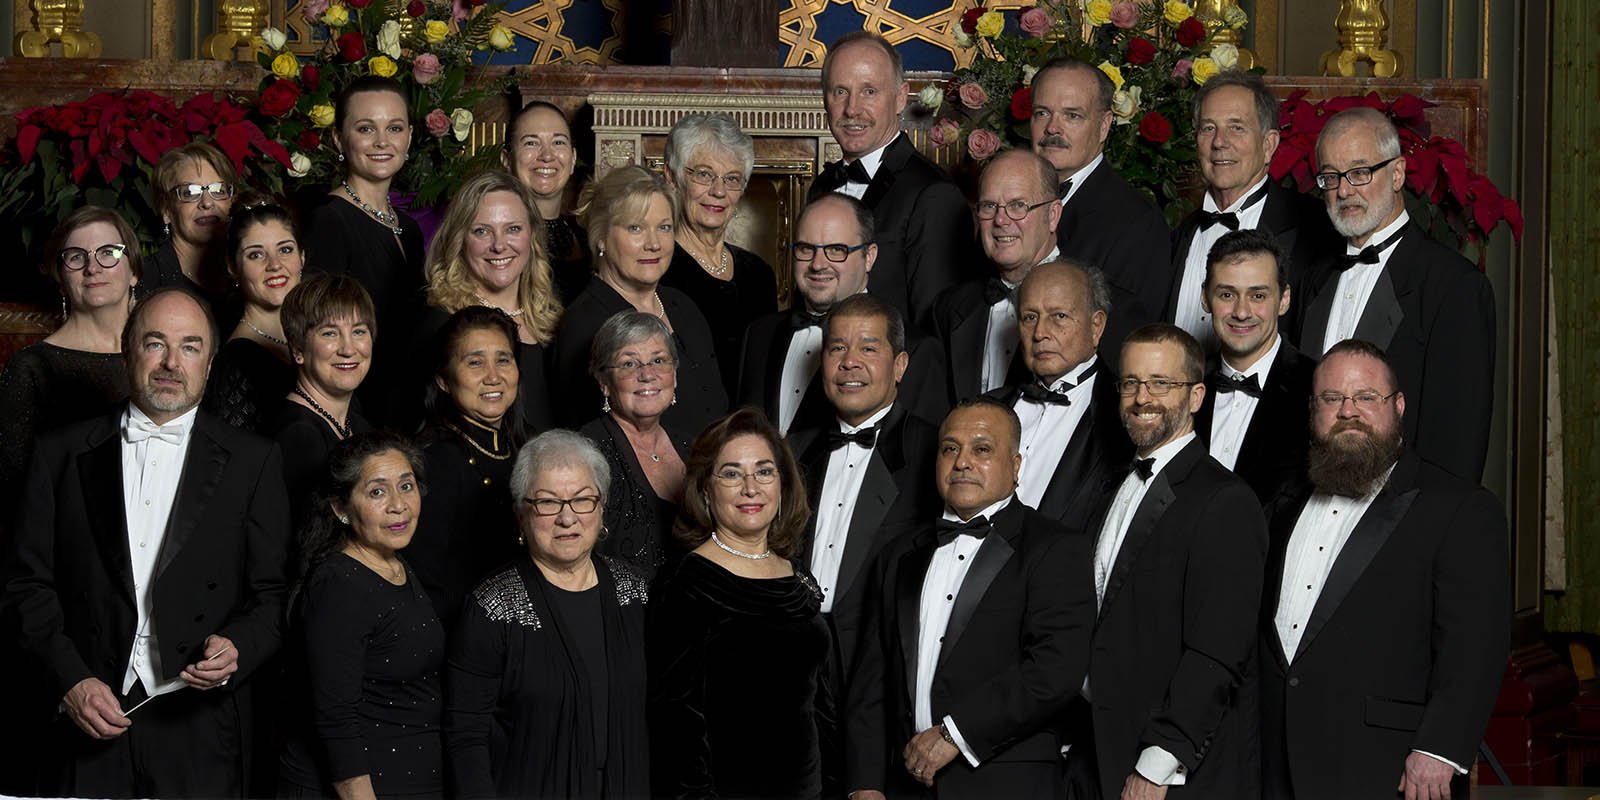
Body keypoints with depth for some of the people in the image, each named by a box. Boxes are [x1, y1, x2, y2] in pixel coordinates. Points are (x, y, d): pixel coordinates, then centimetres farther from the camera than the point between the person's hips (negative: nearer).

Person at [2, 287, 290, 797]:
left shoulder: (253, 462, 7)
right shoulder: (62, 454, 8)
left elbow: (274, 596, 6)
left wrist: (238, 648, -14)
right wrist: (70, 681, -7)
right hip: (88, 723, 1)